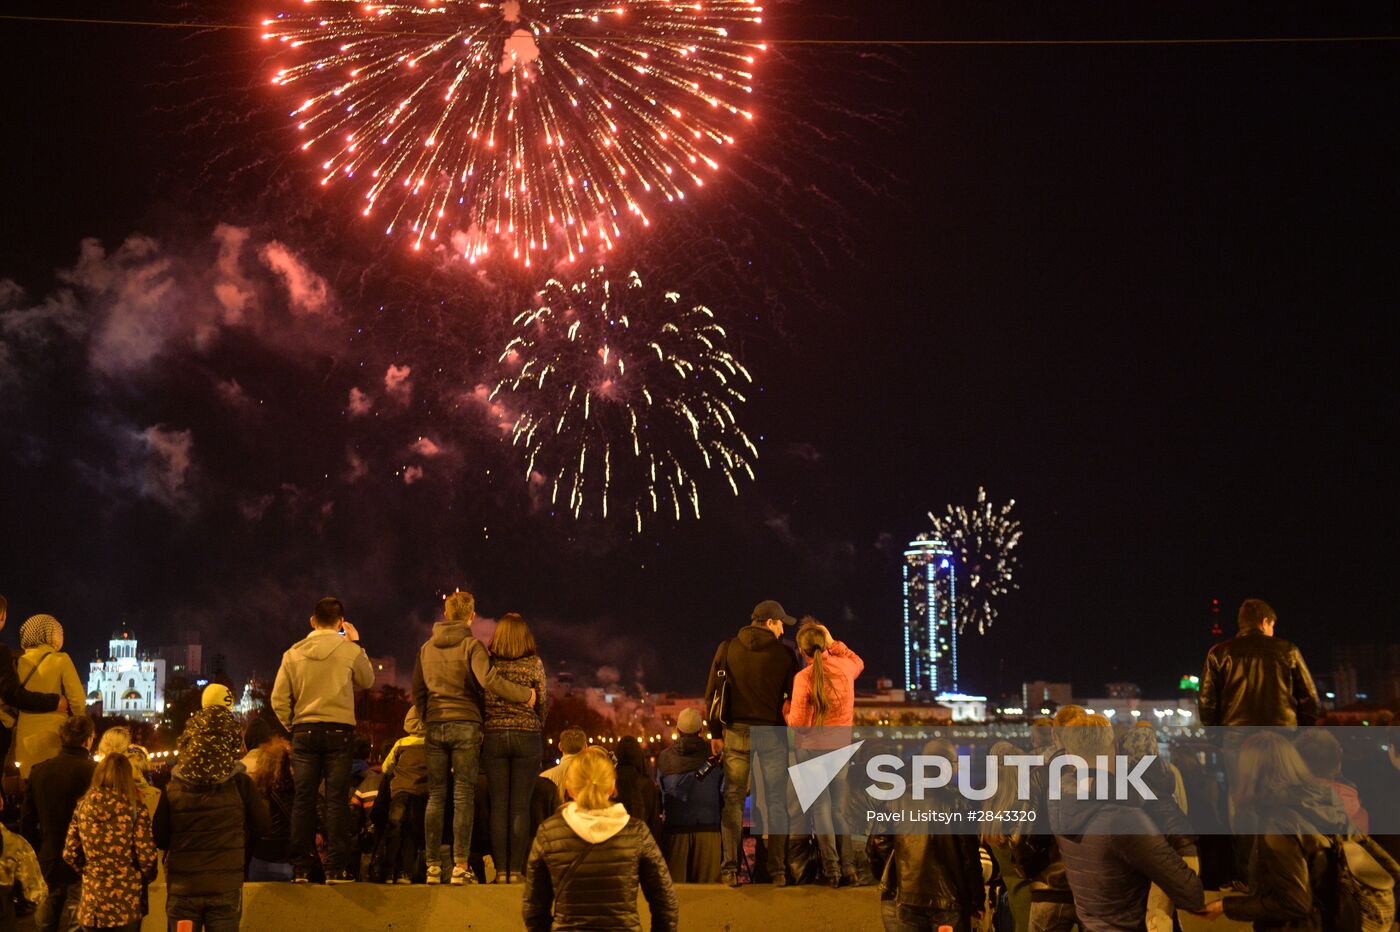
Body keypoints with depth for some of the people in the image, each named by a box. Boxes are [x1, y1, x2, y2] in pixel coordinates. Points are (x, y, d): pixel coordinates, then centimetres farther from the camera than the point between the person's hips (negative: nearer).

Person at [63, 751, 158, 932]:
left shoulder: (83, 806, 2)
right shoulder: (134, 807, -8)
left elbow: (69, 854, 3)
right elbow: (147, 856, -11)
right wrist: (146, 878, 9)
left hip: (92, 903, 3)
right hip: (127, 902, -3)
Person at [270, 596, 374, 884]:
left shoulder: (293, 653, 5)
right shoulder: (350, 651, -3)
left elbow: (278, 700, 3)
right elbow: (367, 681, 15)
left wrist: (292, 728, 14)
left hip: (303, 731, 2)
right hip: (339, 730, -2)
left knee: (303, 800, 5)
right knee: (337, 800, -1)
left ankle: (300, 868, 6)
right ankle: (336, 868, -4)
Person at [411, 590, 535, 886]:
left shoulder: (426, 648, 12)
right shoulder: (471, 645, -5)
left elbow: (417, 691, 16)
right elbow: (489, 679, -19)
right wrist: (524, 694, -11)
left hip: (434, 726, 4)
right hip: (465, 725, -4)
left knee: (435, 796, 7)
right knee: (464, 797, -2)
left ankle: (433, 866, 7)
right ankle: (460, 867, -4)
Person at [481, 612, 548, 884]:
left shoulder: (488, 662, 1)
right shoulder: (534, 664, -1)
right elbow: (541, 704, 3)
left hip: (493, 736, 1)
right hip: (527, 736, -1)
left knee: (498, 804, 4)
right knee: (520, 805, 0)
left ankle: (500, 870, 3)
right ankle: (516, 870, -1)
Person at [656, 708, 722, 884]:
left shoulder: (663, 758, 5)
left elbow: (658, 796, 10)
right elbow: (724, 793, 5)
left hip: (674, 827, 1)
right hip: (707, 827, -1)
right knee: (708, 884, 1)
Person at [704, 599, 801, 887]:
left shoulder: (727, 649, 2)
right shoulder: (785, 654, -2)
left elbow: (712, 693, 1)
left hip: (736, 733, 1)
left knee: (733, 800, 7)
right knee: (776, 802, 7)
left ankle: (730, 868, 4)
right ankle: (778, 869, 6)